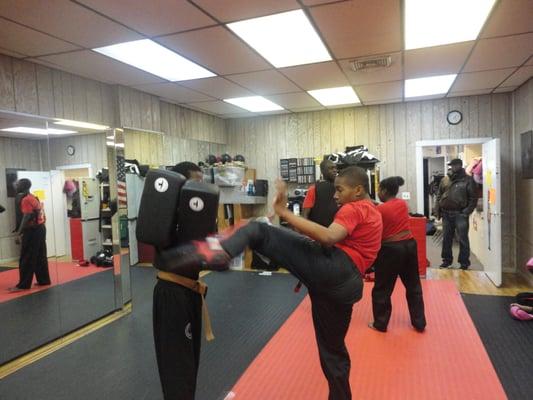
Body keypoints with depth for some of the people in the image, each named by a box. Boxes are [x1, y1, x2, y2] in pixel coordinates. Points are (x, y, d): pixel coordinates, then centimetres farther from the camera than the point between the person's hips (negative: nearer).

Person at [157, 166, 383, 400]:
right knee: (333, 349, 23)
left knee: (257, 230, -14)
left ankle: (218, 253, -40)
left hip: (333, 267, -10)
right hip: (347, 282, 10)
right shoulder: (370, 211, 32)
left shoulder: (354, 208, 1)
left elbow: (329, 237, -18)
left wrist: (284, 213, -18)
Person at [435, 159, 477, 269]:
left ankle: (464, 262, 12)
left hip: (460, 214, -4)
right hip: (446, 214, 4)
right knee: (446, 238, 11)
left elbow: (473, 198, -5)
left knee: (463, 239, 1)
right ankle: (447, 260, 23)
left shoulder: (468, 180, -2)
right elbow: (439, 196, 14)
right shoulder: (445, 180, 11)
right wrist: (438, 211, 6)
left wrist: (467, 212, -13)